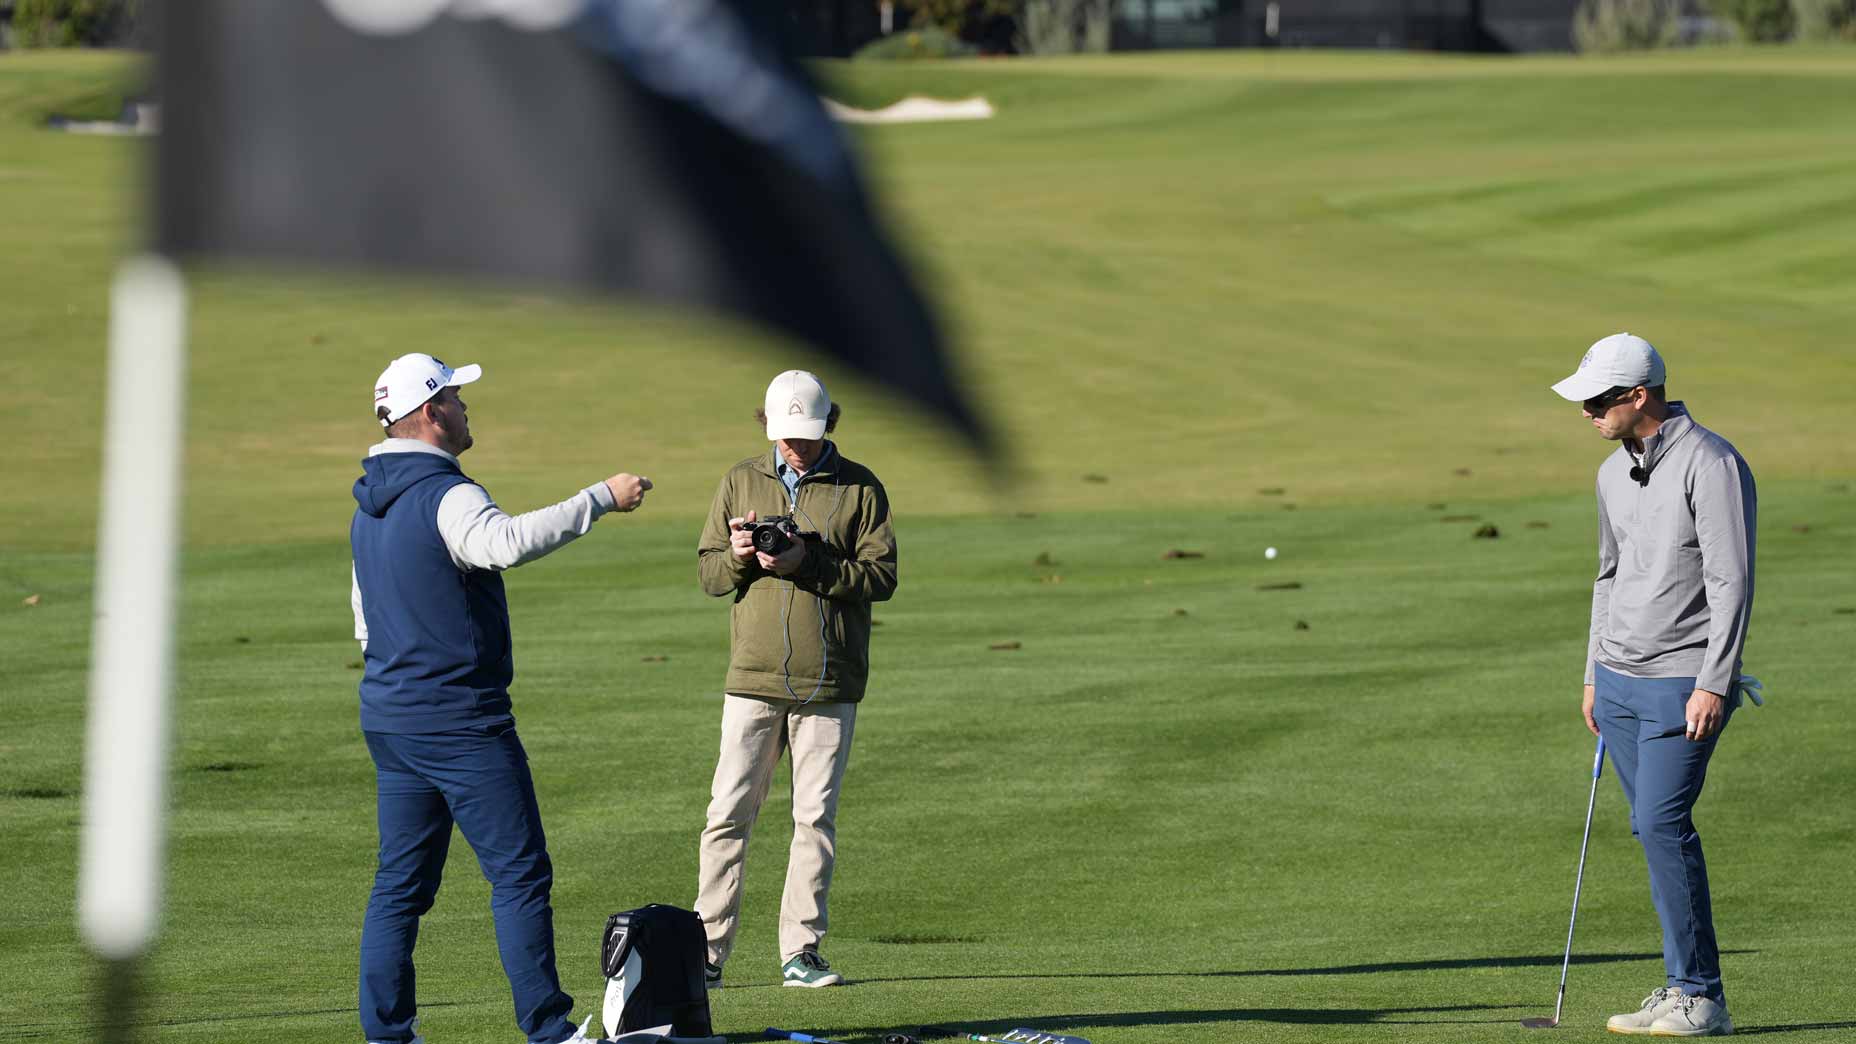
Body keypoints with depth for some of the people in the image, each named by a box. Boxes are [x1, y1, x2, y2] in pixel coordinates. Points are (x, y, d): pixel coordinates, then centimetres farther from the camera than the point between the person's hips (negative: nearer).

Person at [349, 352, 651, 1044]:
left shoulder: (368, 506, 14)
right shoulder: (445, 496, -16)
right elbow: (505, 542, -38)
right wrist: (600, 499, -37)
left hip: (388, 719, 9)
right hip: (461, 720, -9)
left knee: (401, 882, 10)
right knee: (520, 874, -4)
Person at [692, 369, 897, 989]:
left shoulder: (860, 488, 3)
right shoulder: (741, 483, 11)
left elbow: (881, 577, -5)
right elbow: (709, 574, 11)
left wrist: (808, 564, -17)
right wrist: (739, 557, -12)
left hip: (829, 682, -1)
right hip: (753, 677, 1)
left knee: (816, 816, 2)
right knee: (729, 814, -3)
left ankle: (800, 951, 7)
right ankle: (708, 949, 0)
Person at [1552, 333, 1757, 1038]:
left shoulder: (1711, 464, -13)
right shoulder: (1614, 471, 12)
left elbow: (1732, 580, -17)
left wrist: (1713, 684, -21)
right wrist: (1595, 673, 22)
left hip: (1684, 684, -8)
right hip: (1619, 681, 8)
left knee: (1663, 823, -14)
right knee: (1654, 830, 6)